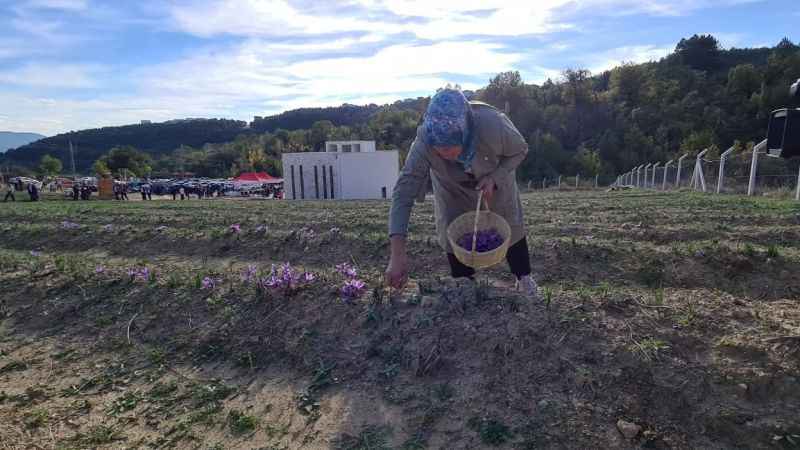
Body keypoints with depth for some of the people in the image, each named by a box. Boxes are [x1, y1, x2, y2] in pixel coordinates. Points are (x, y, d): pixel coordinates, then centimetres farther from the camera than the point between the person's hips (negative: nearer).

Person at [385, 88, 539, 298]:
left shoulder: (493, 126, -43)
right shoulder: (424, 142, -41)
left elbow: (520, 150, -18)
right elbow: (403, 193, -42)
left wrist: (494, 178, -35)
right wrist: (397, 255, -48)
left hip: (496, 176, 0)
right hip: (452, 186, 0)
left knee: (510, 225, 11)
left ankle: (524, 278, 36)